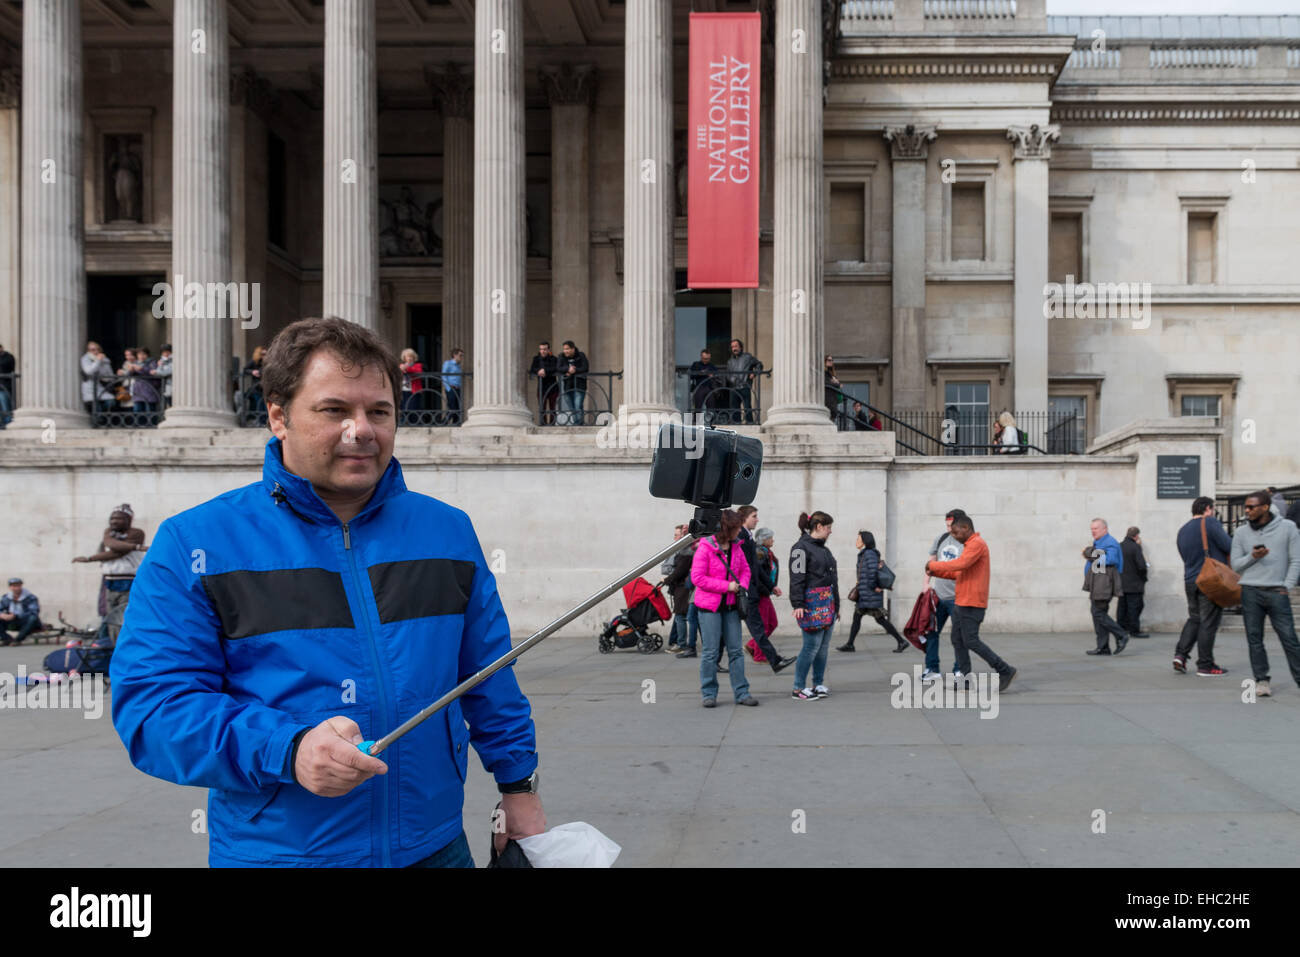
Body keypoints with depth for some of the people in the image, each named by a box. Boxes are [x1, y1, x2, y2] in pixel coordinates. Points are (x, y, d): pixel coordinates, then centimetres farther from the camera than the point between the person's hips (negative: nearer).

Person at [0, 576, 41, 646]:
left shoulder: (31, 598, -15)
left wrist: (15, 616, -36)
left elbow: (33, 612, -27)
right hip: (14, 624, 4)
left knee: (33, 618, -37)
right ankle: (7, 639, -19)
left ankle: (18, 639, -27)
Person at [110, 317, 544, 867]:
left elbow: (490, 678, 12)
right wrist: (286, 752, -26)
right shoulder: (196, 544, -6)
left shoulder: (447, 531, 6)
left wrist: (519, 787, 10)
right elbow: (153, 705, -13)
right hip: (273, 851, -2)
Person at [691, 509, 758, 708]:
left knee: (735, 650, 6)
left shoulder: (736, 547, 7)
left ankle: (741, 692, 11)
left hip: (730, 606, 6)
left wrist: (742, 586, -2)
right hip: (709, 606, -6)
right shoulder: (705, 547, -12)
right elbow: (697, 578, -15)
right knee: (711, 651, -2)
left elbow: (745, 569, 20)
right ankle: (709, 694, 8)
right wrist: (726, 586, -15)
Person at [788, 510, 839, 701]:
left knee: (824, 646, 9)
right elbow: (796, 578, -14)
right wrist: (797, 604, -22)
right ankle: (798, 689, -3)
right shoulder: (802, 547, -8)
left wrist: (836, 605, 25)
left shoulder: (823, 548, 20)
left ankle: (818, 684, 17)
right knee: (812, 645, -9)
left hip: (828, 603, 9)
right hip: (812, 604, -9)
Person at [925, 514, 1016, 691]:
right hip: (961, 603, 10)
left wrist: (934, 565, -15)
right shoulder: (970, 545, 20)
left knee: (971, 641, -10)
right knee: (957, 640, 8)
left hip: (972, 604, -10)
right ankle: (964, 677, 9)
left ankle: (1006, 672, -3)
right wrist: (936, 572, 10)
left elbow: (959, 564, -26)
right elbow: (960, 573, 21)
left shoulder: (977, 544, -13)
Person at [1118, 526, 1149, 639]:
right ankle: (1134, 631, 0)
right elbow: (1141, 566, -18)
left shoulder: (1119, 546, 5)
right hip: (1133, 584, -6)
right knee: (1134, 606, -1)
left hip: (1121, 583, 6)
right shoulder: (1135, 547, -15)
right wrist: (1143, 579, -2)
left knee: (1122, 606, 12)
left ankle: (1121, 628, 16)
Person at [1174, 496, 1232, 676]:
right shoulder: (1210, 523, -9)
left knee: (1194, 619, 17)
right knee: (1209, 622, -1)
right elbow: (1229, 546, -15)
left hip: (1190, 580, 7)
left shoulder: (1182, 530, 14)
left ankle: (1180, 654, 3)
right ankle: (1205, 665, 2)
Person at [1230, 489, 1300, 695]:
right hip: (1250, 591, 2)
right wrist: (1252, 557, -10)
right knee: (1254, 638, 2)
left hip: (1277, 592, -2)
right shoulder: (1241, 532, 9)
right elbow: (1235, 564, 9)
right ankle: (1261, 680, 9)